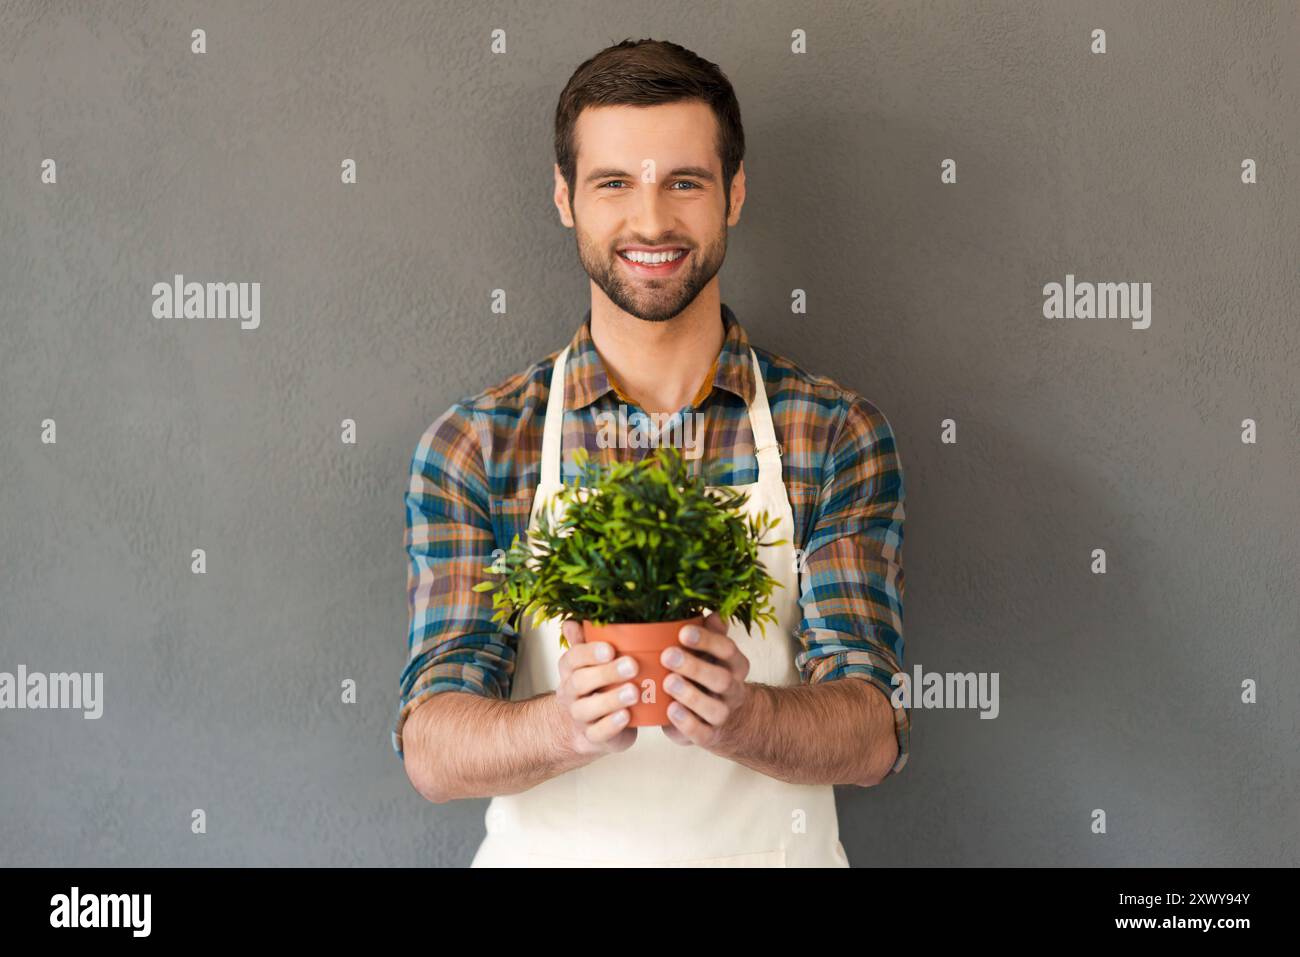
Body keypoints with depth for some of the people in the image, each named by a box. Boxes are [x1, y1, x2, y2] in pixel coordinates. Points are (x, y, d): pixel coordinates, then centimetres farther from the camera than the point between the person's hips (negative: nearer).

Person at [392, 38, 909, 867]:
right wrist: (566, 726, -32)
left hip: (772, 851, 0)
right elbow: (431, 751, -12)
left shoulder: (838, 434, -7)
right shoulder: (472, 447, -6)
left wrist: (740, 718, -32)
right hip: (546, 853, 0)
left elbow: (874, 737, -12)